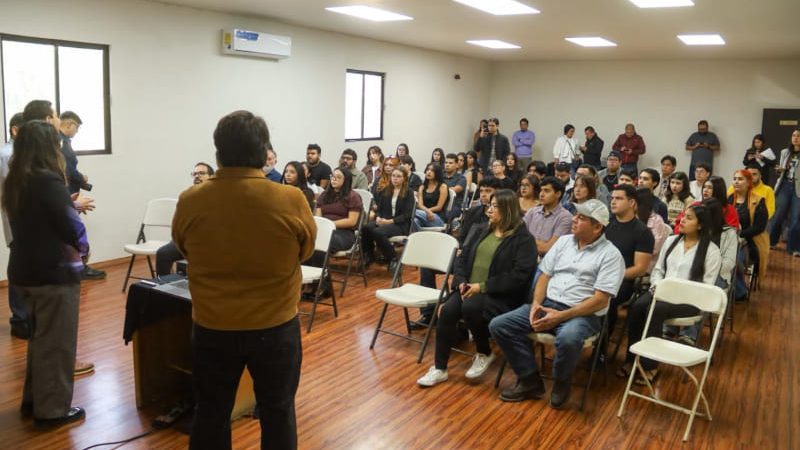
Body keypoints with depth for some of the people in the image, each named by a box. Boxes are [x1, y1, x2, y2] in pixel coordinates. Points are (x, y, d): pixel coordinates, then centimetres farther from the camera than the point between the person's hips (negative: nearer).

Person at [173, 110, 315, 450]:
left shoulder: (190, 201, -11)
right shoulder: (292, 201, -17)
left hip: (212, 328, 2)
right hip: (276, 326, -1)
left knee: (211, 414, 19)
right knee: (277, 412, 17)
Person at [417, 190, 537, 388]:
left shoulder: (524, 239, -5)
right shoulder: (482, 231, 17)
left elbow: (518, 276, -15)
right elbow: (462, 258, 15)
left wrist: (482, 286, -19)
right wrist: (461, 282, -6)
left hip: (500, 296, -5)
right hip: (468, 289, 6)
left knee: (471, 307, -34)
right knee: (447, 311, -22)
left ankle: (484, 354, -4)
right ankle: (439, 368, -10)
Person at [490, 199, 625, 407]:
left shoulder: (610, 255, -6)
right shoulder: (563, 241, 11)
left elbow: (600, 300, -13)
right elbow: (544, 276, 12)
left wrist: (560, 316, -20)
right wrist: (536, 303, -8)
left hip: (583, 313, -5)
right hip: (547, 304, 6)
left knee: (568, 339, -41)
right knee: (498, 325, -12)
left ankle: (561, 383, -8)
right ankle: (530, 380, 0)